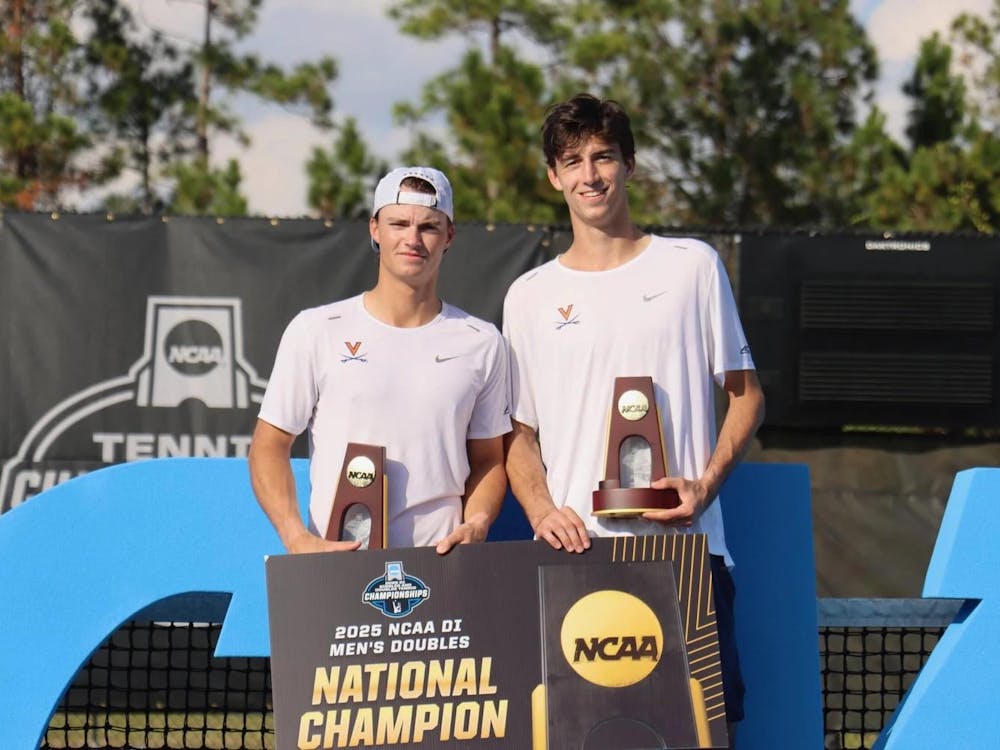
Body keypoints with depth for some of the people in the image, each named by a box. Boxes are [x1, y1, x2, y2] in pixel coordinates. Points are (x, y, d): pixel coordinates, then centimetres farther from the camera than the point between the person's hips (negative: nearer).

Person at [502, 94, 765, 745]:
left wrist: (706, 483, -6)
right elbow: (520, 433, 15)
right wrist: (542, 511, -5)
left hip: (685, 544, -1)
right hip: (575, 549, 1)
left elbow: (746, 394, 10)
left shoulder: (692, 266, 9)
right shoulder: (531, 295, 14)